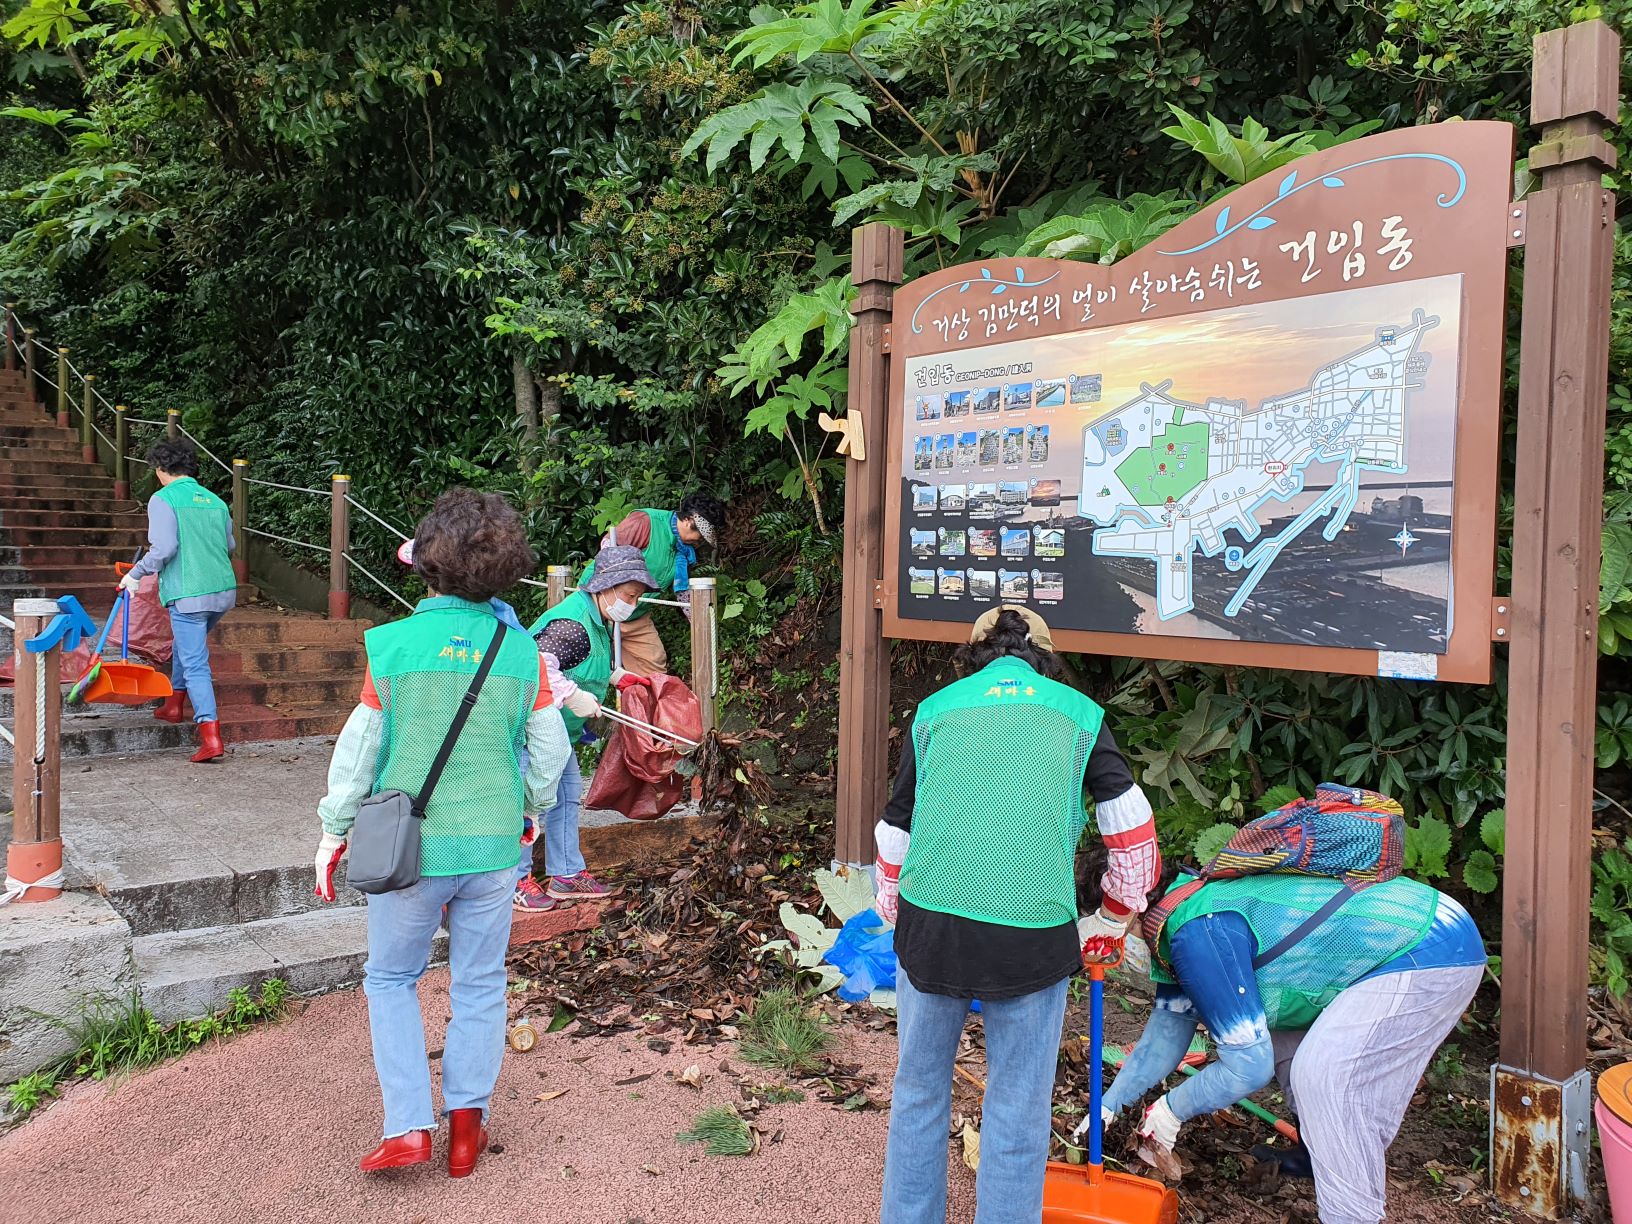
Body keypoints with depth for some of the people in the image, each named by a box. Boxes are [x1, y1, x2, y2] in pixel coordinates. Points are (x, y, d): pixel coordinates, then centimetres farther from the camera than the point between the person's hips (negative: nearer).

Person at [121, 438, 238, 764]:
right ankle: (174, 704, 42)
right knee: (186, 643, 30)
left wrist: (136, 574, -4)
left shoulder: (163, 499, -7)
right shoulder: (215, 501, 12)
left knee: (195, 663, -5)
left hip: (188, 593, -7)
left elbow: (164, 548, -17)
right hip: (224, 590, 7)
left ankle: (211, 738, -11)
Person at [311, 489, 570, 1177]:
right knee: (479, 985, 16)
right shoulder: (522, 652, -6)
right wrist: (532, 809, 19)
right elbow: (550, 750, 0)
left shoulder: (392, 645, -12)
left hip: (411, 844, -1)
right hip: (493, 846, 2)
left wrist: (334, 830, 8)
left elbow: (359, 750, -6)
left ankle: (407, 1127, 15)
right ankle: (466, 1125, 24)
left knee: (391, 978, 18)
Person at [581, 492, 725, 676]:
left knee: (655, 665, 8)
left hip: (637, 616, 8)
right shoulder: (645, 522, -20)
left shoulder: (685, 550, 5)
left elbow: (685, 590, 12)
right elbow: (607, 545, -25)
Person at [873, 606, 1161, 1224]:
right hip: (1034, 934, -1)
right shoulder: (1077, 710, 13)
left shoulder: (937, 708, 15)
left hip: (932, 920, 2)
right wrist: (1113, 920, 26)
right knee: (1017, 1110, 13)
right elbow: (1133, 829, 13)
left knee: (919, 1090, 20)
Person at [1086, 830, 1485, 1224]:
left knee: (1321, 1077, -16)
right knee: (1279, 1036, 15)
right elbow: (1168, 1029, 16)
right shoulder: (1181, 909, 6)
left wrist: (1170, 1110, -8)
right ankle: (1322, 1150, 31)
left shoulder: (1197, 931, -25)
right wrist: (1109, 1105, 17)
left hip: (1432, 953, -10)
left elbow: (1248, 1065, -23)